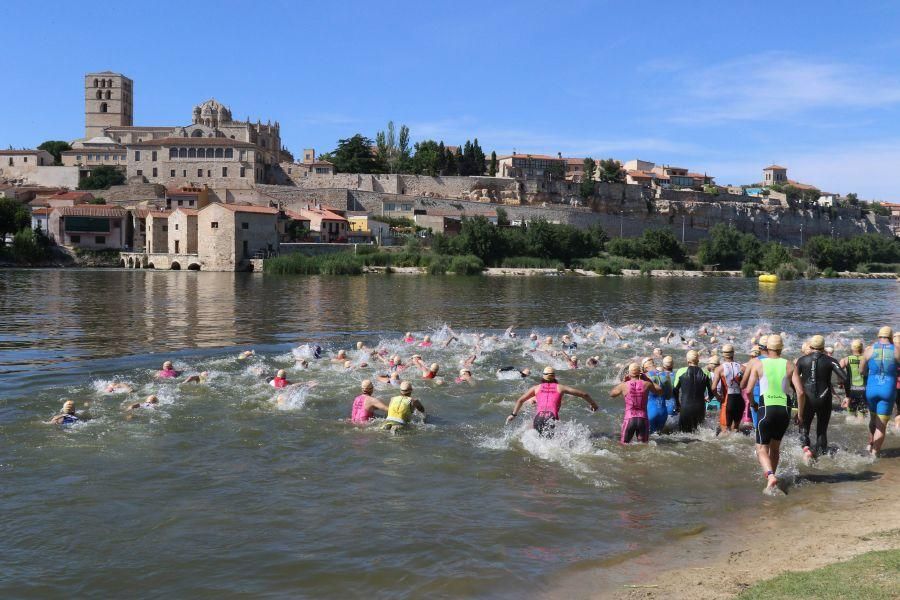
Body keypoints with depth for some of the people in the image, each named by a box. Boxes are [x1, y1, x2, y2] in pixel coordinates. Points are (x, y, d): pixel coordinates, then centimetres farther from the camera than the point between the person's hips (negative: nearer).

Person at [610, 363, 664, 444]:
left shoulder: (624, 385, -2)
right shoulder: (646, 384, -1)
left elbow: (611, 394, 18)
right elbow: (660, 390, 18)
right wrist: (648, 379, 19)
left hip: (629, 419, -1)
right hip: (643, 419, 1)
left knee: (624, 445, 9)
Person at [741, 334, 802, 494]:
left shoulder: (758, 364, 0)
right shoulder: (789, 365, 4)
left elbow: (748, 390, -3)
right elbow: (800, 391, -2)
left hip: (766, 409, -3)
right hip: (784, 410, 3)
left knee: (762, 449, 2)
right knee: (775, 447, 23)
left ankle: (770, 476, -25)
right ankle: (771, 478, 28)